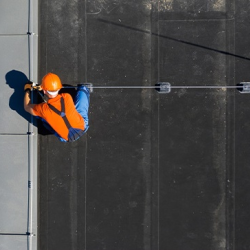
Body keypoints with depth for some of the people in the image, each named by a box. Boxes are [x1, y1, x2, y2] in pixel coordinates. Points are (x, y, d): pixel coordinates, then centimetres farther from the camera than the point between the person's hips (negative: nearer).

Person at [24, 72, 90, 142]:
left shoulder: (43, 109, -27)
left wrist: (27, 90, 11)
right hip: (83, 127, 1)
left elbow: (27, 107, -3)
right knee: (83, 88, 11)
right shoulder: (67, 97, -23)